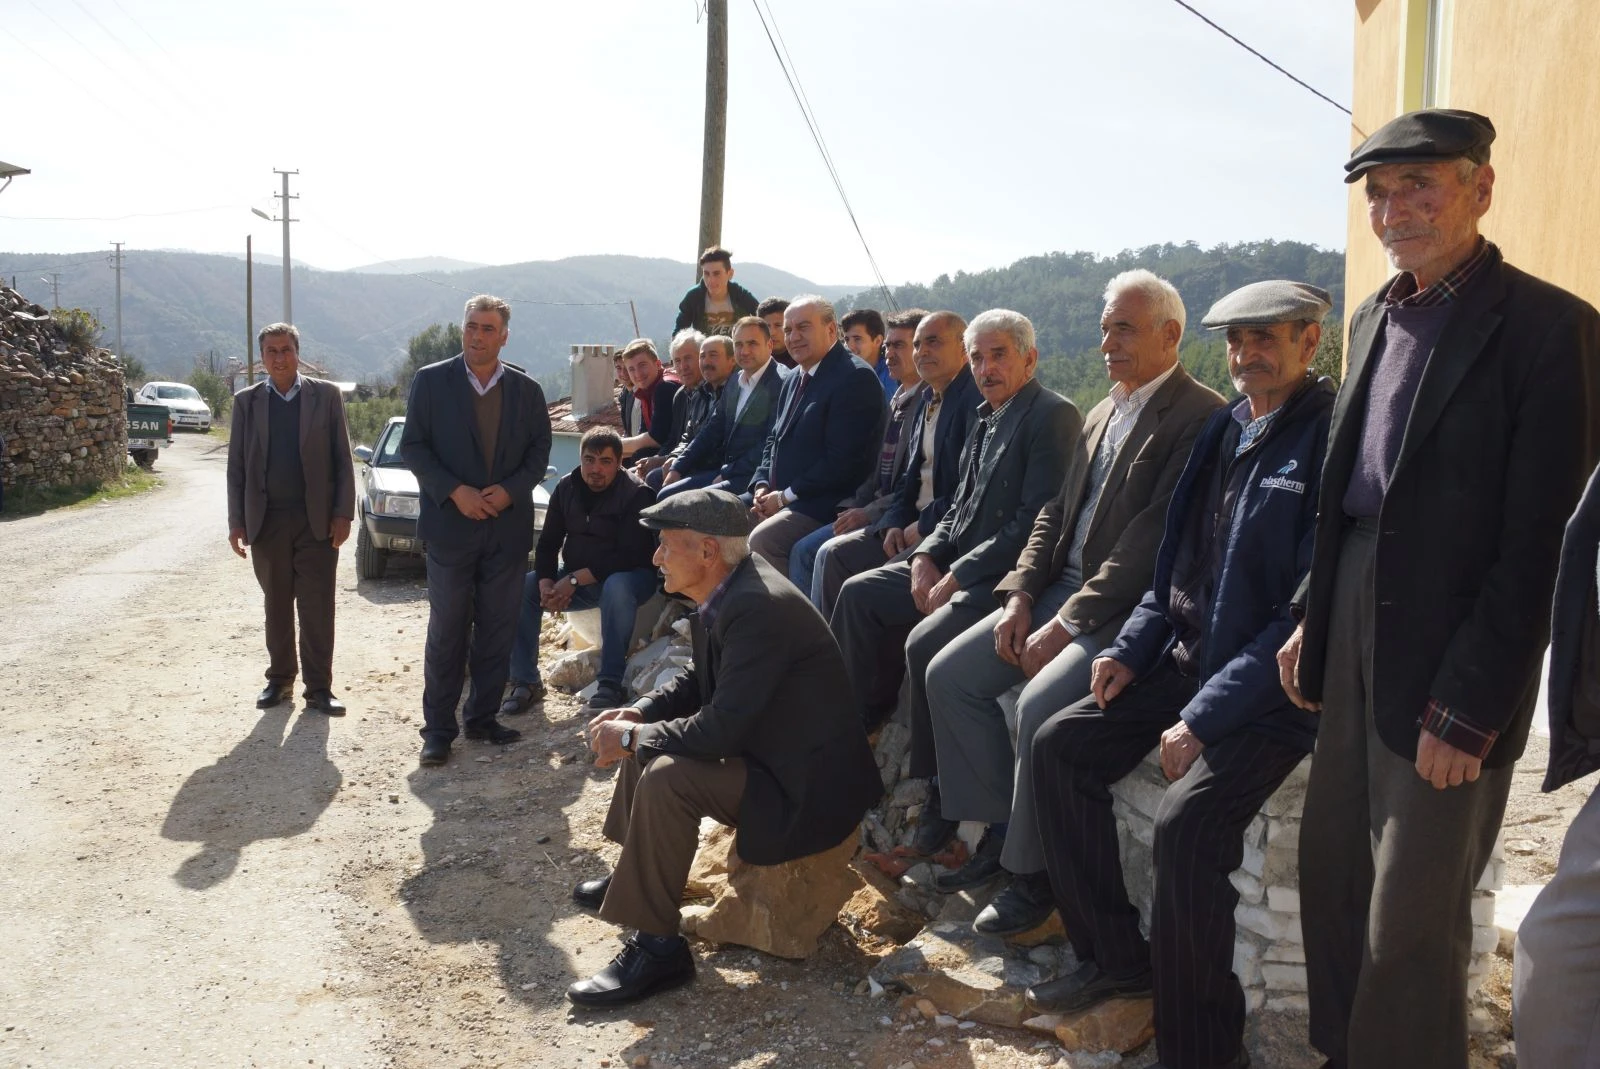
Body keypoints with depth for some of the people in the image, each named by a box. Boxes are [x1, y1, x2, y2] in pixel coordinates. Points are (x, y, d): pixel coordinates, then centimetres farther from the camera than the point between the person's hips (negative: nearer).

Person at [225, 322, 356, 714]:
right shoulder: (246, 401, 6)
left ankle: (319, 688, 7)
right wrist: (236, 522, -1)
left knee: (317, 608, 0)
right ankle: (279, 678, 25)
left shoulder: (326, 395, 2)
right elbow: (236, 467, 6)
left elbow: (342, 460, 1)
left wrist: (343, 514, -6)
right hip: (267, 521, 2)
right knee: (277, 606, 12)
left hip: (317, 520, -2)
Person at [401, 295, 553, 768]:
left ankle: (483, 717, 21)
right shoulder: (431, 381, -1)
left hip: (508, 527, 3)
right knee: (447, 631, 2)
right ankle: (438, 727, 10)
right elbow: (413, 446, -3)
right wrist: (455, 492, -14)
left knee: (498, 630, 8)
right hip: (450, 524, -2)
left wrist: (511, 490, -9)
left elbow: (539, 449, 8)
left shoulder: (526, 390, 6)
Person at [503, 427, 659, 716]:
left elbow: (629, 557, -24)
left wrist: (575, 580, -28)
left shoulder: (637, 494, -17)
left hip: (626, 576, -5)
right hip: (575, 578, 5)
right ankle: (526, 681, -10)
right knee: (521, 586, -15)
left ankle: (611, 682, -29)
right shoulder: (567, 487, 0)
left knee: (617, 587, -39)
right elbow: (547, 543, 0)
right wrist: (546, 583, -20)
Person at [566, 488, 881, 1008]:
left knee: (666, 777, -27)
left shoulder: (759, 608, -28)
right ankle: (634, 876, 29)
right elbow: (697, 681, 15)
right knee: (648, 738, 15)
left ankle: (656, 946, -14)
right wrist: (635, 716, -2)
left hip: (805, 787, -11)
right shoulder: (730, 591, 2)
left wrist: (633, 738, -18)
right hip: (764, 748, 11)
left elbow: (723, 728, -31)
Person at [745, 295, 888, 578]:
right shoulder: (795, 379, 16)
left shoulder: (855, 378, -13)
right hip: (778, 496, 9)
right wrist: (762, 485, 3)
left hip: (824, 503, -9)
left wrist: (786, 496, -15)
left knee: (762, 539, -28)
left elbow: (842, 461, -19)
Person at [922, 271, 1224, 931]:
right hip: (1062, 587, 9)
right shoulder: (1101, 415, 17)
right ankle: (1001, 827, 11)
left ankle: (1032, 869, -7)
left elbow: (1152, 536, -19)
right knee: (948, 674, -2)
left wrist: (1065, 625, -20)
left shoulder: (1200, 418, -12)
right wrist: (1019, 594, 1)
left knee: (1040, 703, -29)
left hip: (1128, 606, -9)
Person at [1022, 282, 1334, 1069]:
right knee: (1060, 746, 1)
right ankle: (1114, 957, 14)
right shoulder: (1226, 429, 8)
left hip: (1277, 686, -8)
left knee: (1188, 818, -28)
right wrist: (1132, 650, 3)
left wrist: (1205, 717, -22)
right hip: (1192, 657, 8)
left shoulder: (1328, 440, -16)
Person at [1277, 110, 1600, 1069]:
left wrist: (1468, 710, -15)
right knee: (1330, 871, 16)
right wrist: (1312, 618, 11)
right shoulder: (1375, 318, 11)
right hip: (1354, 617, 7)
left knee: (1412, 921, 4)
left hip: (1447, 651, -7)